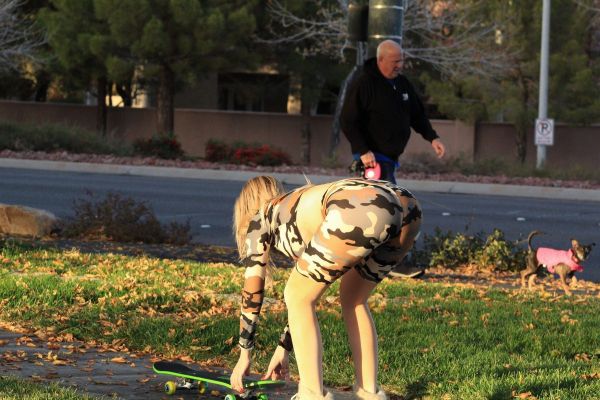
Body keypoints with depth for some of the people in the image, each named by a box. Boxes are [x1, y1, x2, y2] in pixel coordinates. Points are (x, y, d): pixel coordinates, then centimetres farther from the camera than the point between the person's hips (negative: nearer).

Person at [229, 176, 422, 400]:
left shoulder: (259, 219, 27)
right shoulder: (297, 213, 42)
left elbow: (253, 291, 26)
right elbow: (305, 295, 48)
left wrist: (245, 355, 33)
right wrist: (284, 348, 55)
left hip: (359, 211, -7)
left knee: (298, 296, 13)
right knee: (353, 300, 29)